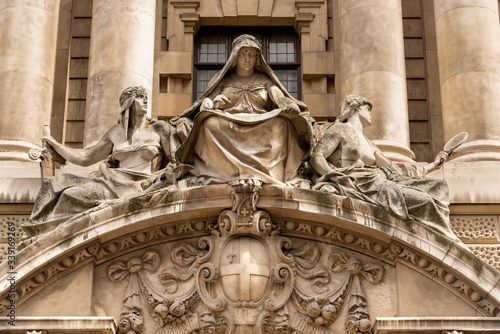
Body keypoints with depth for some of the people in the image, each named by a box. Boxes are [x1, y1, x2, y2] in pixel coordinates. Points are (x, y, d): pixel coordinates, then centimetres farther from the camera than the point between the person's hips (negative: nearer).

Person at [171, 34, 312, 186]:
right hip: (227, 130, 0)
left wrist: (290, 106, -23)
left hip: (261, 129, 0)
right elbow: (206, 103, 8)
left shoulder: (265, 80, 20)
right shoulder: (222, 80, 20)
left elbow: (280, 99, 2)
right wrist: (213, 104, -18)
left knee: (281, 123, -31)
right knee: (210, 123, -33)